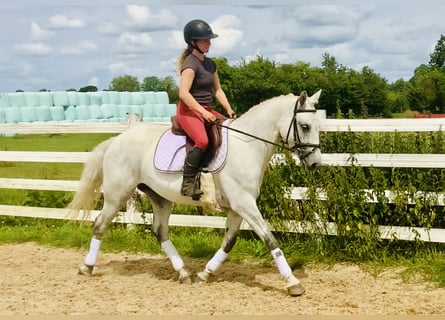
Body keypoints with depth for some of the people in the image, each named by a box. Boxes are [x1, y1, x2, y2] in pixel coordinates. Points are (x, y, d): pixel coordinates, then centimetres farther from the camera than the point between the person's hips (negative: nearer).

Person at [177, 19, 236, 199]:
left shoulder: (210, 64, 16)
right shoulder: (190, 64, -11)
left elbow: (217, 90, 20)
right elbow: (184, 93, -21)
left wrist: (230, 112, 8)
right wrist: (202, 112, -25)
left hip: (206, 110, 9)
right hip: (189, 110, -9)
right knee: (202, 141, -34)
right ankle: (188, 183, -28)